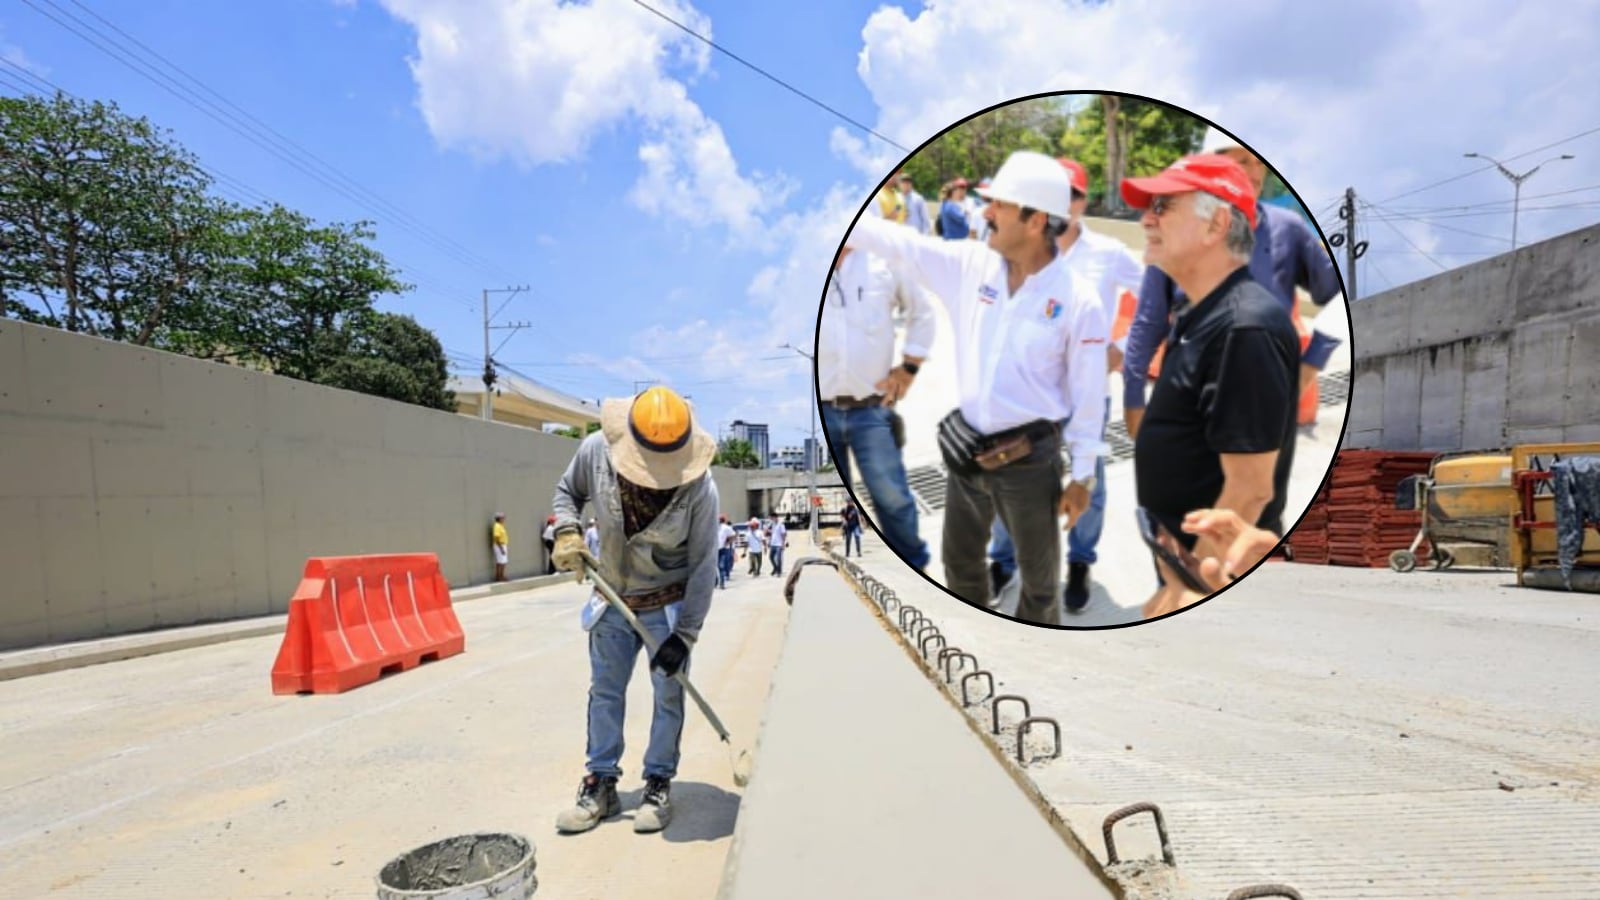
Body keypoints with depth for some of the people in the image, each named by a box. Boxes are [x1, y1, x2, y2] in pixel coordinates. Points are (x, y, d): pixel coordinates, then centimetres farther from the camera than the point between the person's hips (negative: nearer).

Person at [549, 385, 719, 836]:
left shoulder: (700, 488, -28)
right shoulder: (595, 450, -21)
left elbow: (702, 566, -20)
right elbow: (567, 491, 2)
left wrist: (685, 634, -20)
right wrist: (566, 532, -17)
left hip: (669, 604, -3)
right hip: (613, 599, 3)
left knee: (669, 694, 6)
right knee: (604, 691, 12)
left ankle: (658, 784, 23)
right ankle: (601, 783, 26)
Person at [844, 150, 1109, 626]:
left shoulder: (1078, 300, -16)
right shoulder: (970, 264, -5)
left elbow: (1088, 393, -10)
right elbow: (896, 242, -3)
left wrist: (1083, 475, -5)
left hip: (1029, 460, -4)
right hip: (967, 450, 5)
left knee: (1039, 576, 16)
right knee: (959, 561, 24)